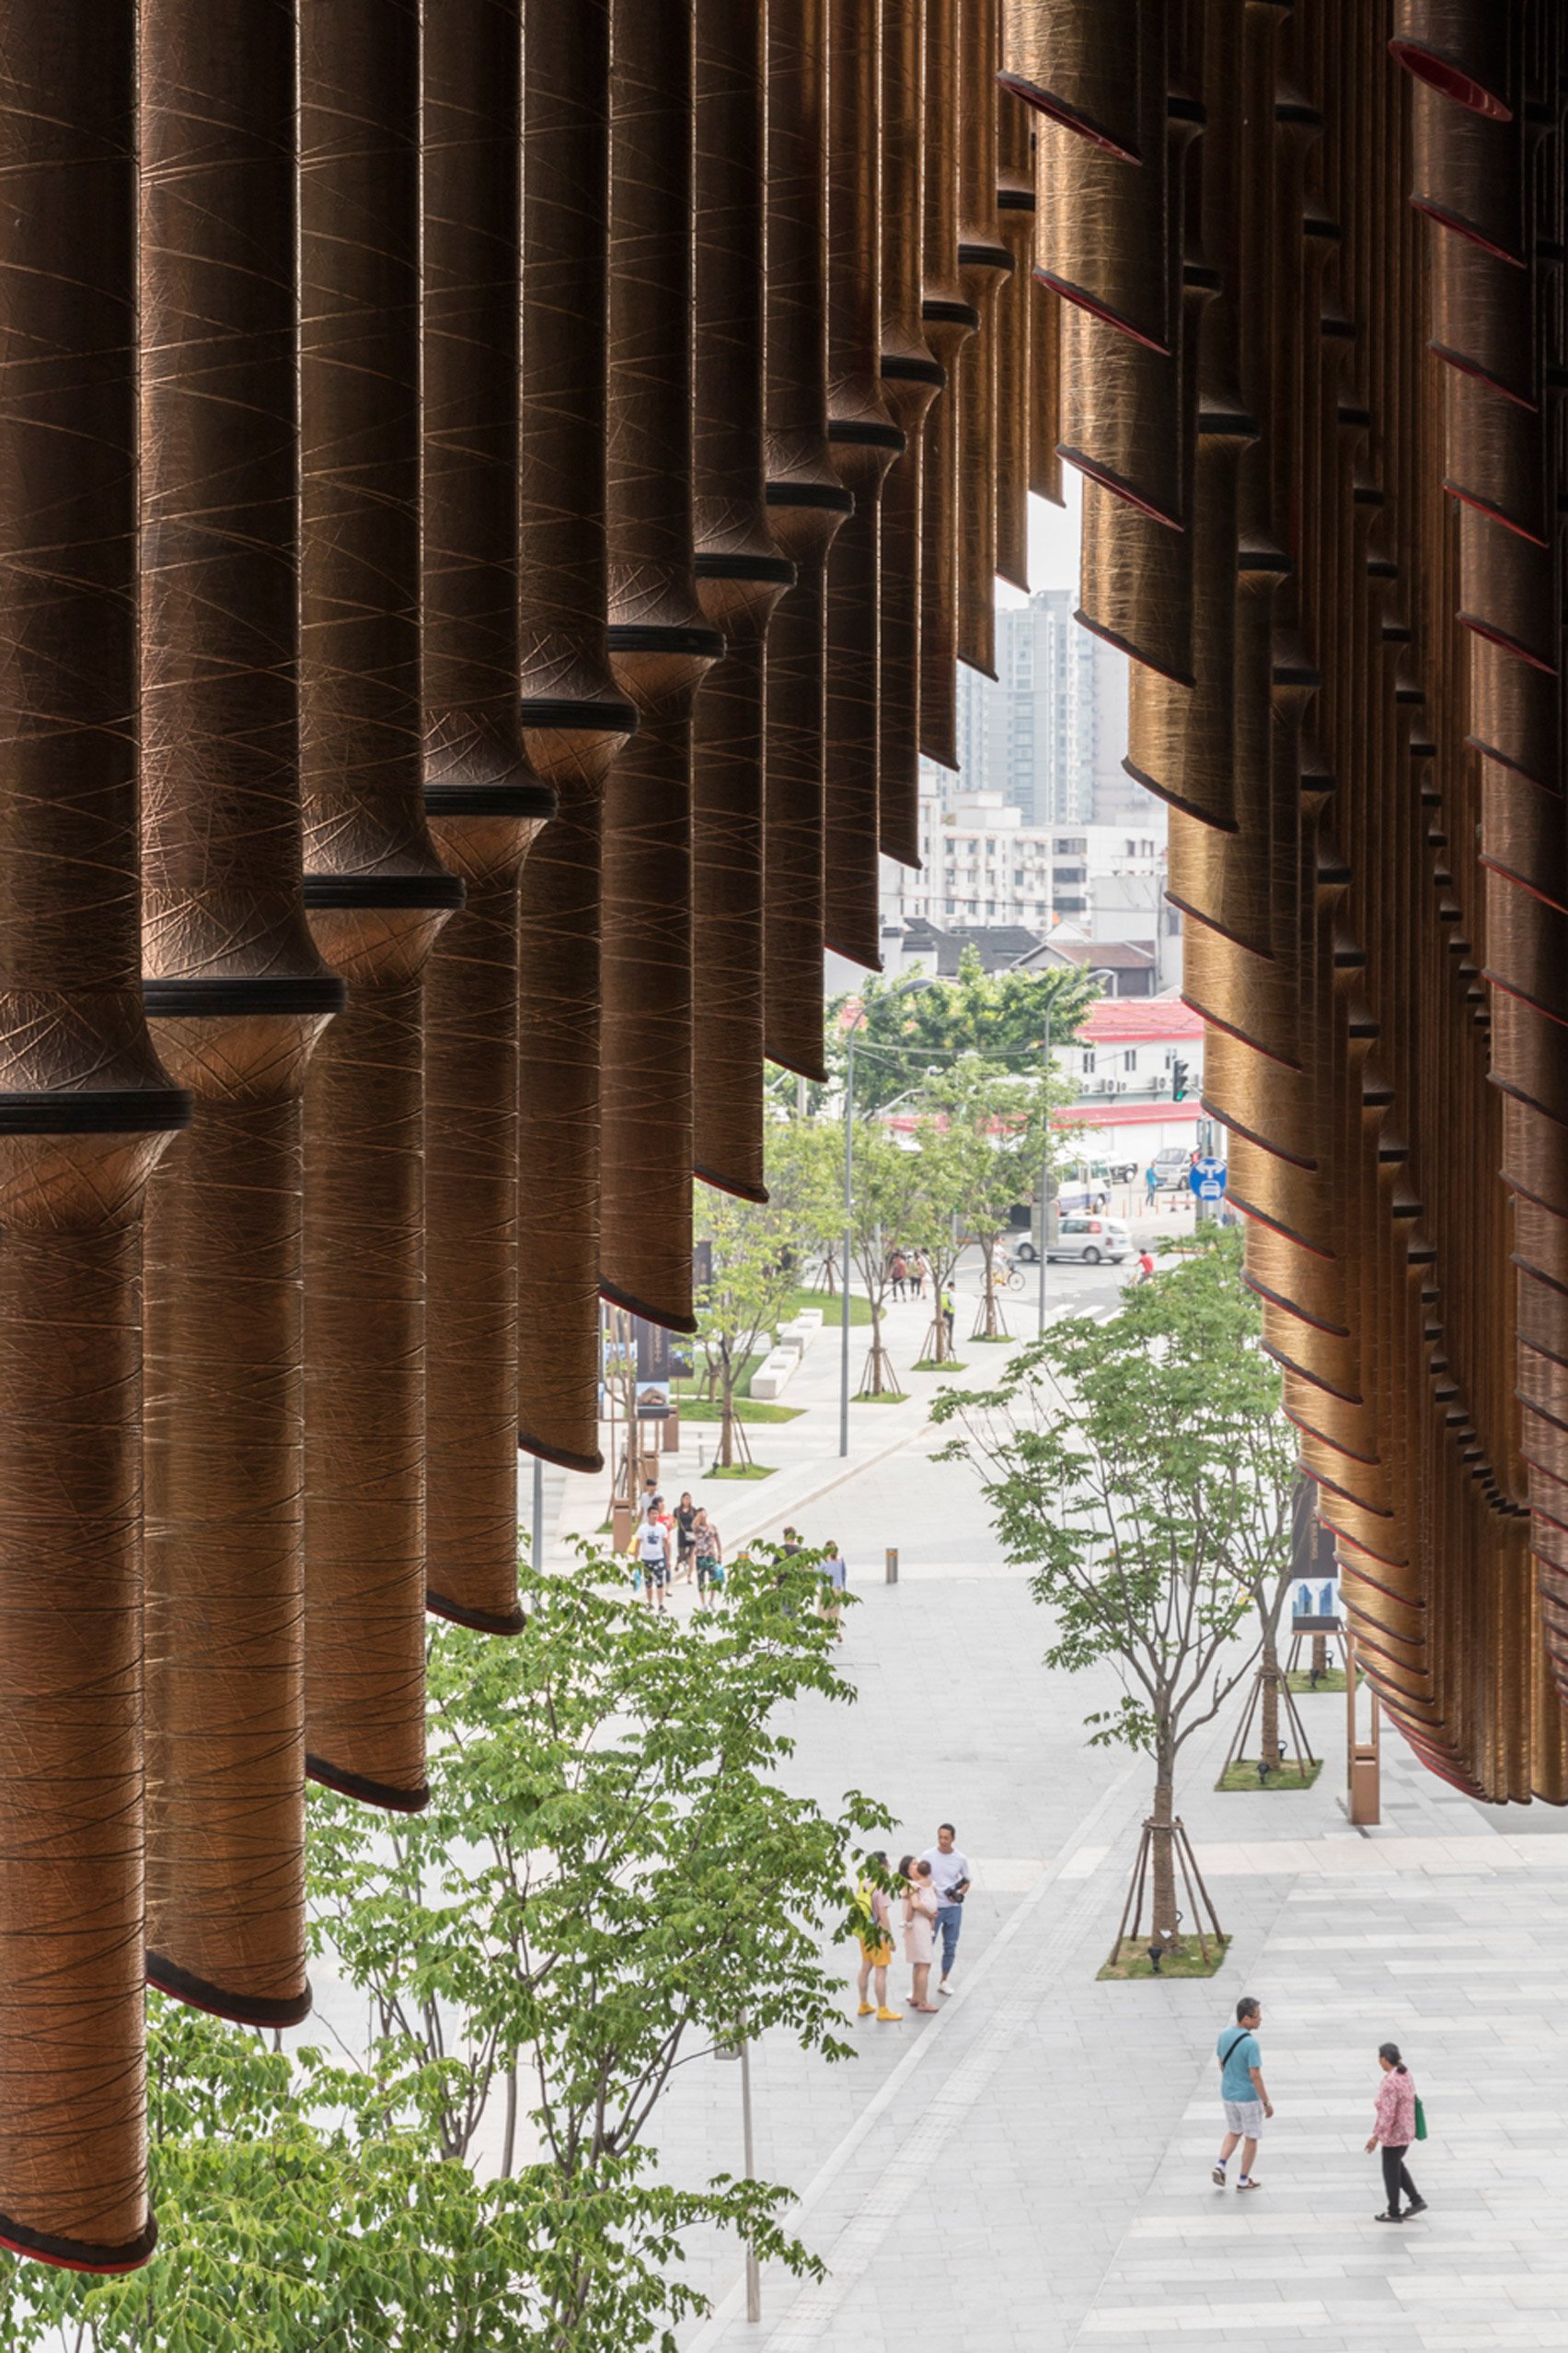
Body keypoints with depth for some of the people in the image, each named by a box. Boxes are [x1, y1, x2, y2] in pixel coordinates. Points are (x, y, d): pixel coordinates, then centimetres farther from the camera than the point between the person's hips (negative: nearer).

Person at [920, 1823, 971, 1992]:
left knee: (950, 1946, 10)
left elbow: (966, 1882, 11)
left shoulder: (961, 1859, 0)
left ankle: (944, 1981, 25)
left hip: (953, 1908, 3)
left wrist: (960, 1894, -8)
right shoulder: (928, 1856, -6)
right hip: (933, 1908, -3)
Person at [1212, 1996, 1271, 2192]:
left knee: (1234, 2132, 25)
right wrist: (1267, 2103, -14)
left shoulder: (1224, 2035, -4)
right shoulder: (1250, 2043, -25)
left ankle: (1220, 2165, 9)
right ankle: (1244, 2179, 21)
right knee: (1251, 2138, 12)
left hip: (1228, 2094, 6)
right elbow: (1255, 2076, -23)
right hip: (1248, 2097, -6)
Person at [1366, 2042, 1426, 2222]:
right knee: (1397, 2164, 25)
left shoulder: (1390, 2082, -26)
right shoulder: (1407, 2075, 2)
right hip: (1407, 2130, 9)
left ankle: (1393, 2212, 20)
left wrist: (1376, 2136, -21)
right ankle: (1416, 2200, 22)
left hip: (1393, 2133, -9)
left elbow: (1387, 2113, -26)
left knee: (1391, 2170, 8)